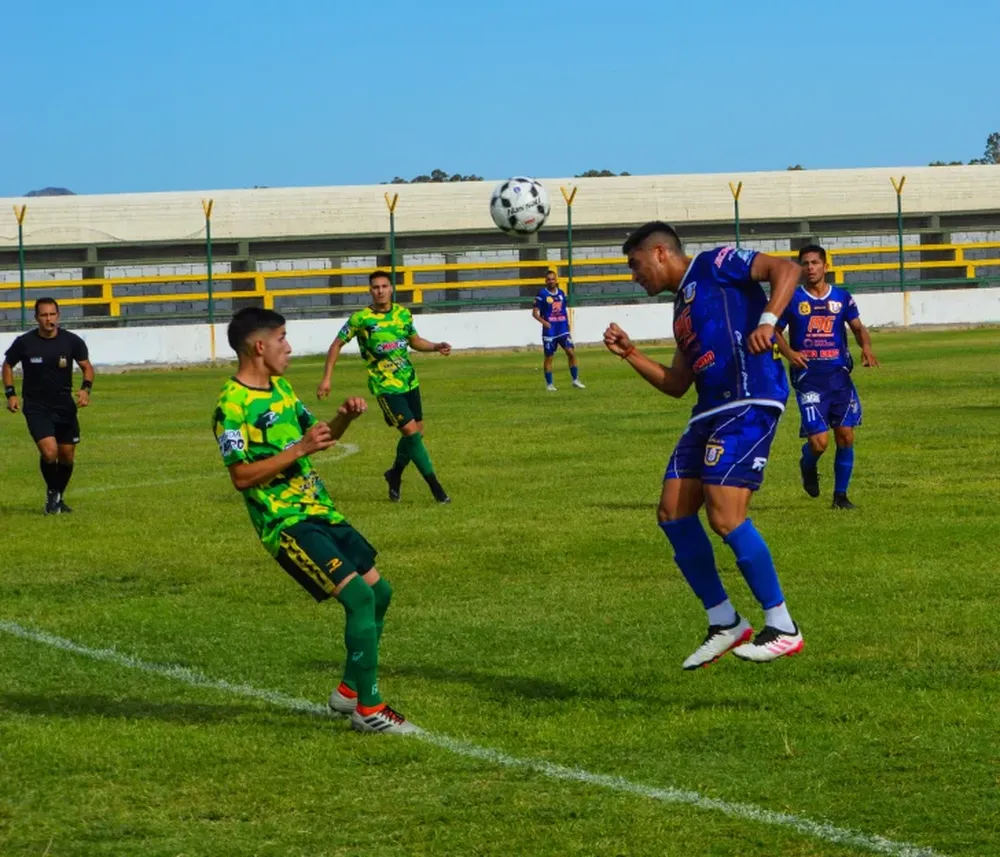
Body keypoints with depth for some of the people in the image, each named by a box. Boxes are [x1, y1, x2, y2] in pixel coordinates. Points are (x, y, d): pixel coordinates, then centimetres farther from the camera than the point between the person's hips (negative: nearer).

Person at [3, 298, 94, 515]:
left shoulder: (72, 341, -6)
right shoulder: (24, 342, -9)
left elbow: (87, 366, 6)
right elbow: (8, 365, 8)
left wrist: (86, 389, -12)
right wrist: (10, 394, -2)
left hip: (64, 405, 3)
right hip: (36, 407, -3)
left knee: (67, 456, 7)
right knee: (49, 451, -19)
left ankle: (59, 497, 31)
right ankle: (52, 494, 7)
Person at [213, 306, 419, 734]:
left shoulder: (281, 388, 14)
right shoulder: (233, 406, -14)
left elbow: (314, 435, 25)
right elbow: (242, 475, -21)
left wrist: (343, 418, 5)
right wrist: (300, 449, -24)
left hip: (319, 510, 9)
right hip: (285, 522, -9)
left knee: (379, 591, 11)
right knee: (360, 596, -18)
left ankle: (350, 690, 25)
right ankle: (368, 709, -11)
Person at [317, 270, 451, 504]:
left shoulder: (403, 314, 3)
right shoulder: (361, 319, -10)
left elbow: (414, 340, 19)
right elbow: (337, 344, -2)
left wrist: (436, 347, 0)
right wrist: (327, 378, -6)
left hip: (409, 381, 6)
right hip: (385, 386, -6)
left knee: (417, 431, 10)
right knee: (410, 430, -15)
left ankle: (395, 475, 35)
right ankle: (435, 487, -9)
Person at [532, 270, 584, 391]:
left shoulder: (561, 293, 8)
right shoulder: (542, 294, -6)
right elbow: (535, 312, -7)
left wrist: (567, 324, 12)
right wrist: (543, 322, -23)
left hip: (563, 330, 4)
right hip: (549, 330, -4)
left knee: (571, 352, -5)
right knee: (549, 357, 3)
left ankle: (575, 380, 5)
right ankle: (549, 384, 13)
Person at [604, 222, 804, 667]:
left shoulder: (715, 265, 1)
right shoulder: (682, 306, 27)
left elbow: (786, 269, -11)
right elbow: (675, 384, 29)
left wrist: (767, 322, -25)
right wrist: (630, 353, 20)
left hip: (749, 404, -10)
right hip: (711, 411, 10)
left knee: (725, 515, -17)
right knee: (673, 513, 5)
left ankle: (783, 629, -7)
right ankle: (724, 624, 14)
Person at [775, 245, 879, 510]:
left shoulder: (842, 297, 8)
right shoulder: (792, 299, 2)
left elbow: (858, 327, 12)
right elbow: (775, 331, 7)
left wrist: (866, 346, -9)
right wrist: (788, 353, -12)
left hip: (839, 375, 3)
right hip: (808, 377, -3)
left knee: (845, 436, 0)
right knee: (819, 441, -12)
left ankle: (841, 495, 15)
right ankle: (808, 466, 25)